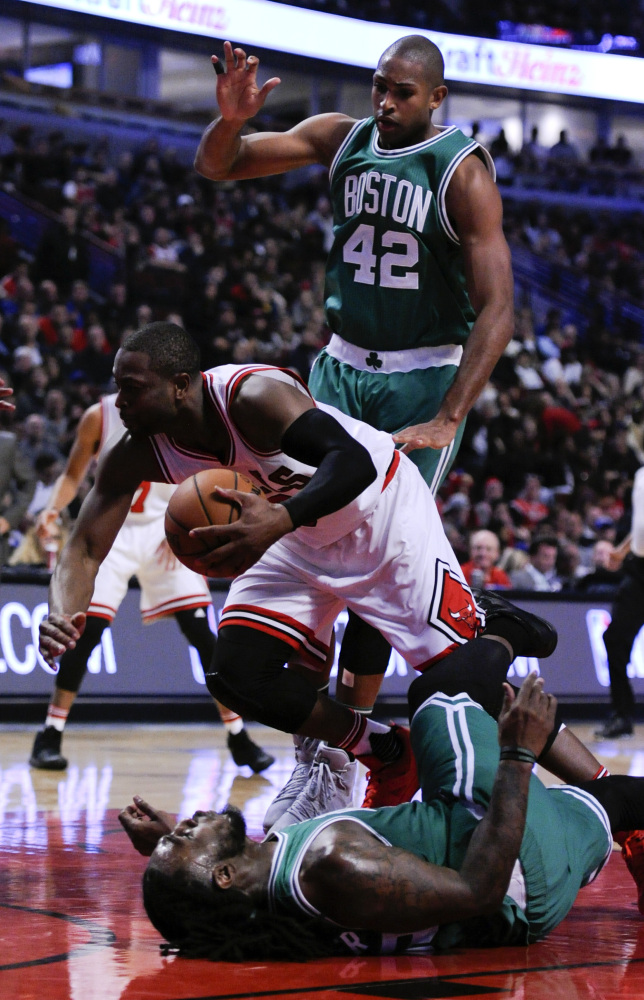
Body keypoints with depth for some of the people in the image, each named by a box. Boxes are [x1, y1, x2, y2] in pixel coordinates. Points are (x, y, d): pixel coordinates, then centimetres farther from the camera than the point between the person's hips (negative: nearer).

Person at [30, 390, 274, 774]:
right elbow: (73, 476, 4)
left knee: (201, 632, -8)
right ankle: (50, 735, -1)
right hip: (111, 531, 0)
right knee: (87, 632, -12)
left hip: (164, 531, 1)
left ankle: (239, 738, -1)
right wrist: (53, 509, -15)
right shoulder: (100, 416, -4)